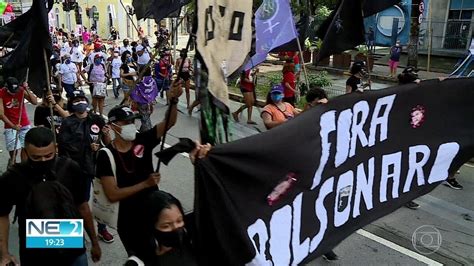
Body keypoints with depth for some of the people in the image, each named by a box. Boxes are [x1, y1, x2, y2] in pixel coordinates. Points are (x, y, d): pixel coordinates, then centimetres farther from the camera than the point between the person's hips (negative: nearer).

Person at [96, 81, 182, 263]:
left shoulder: (142, 140, -9)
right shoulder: (106, 155, -16)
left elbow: (169, 122, -18)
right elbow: (112, 194, -20)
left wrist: (174, 100, -36)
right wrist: (145, 183, -25)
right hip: (130, 222, -3)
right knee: (141, 259, 19)